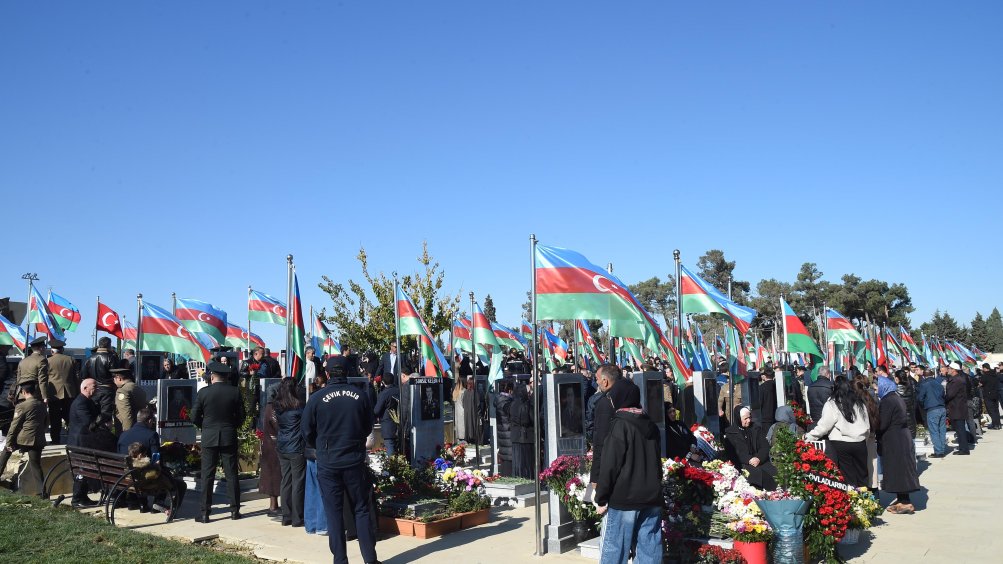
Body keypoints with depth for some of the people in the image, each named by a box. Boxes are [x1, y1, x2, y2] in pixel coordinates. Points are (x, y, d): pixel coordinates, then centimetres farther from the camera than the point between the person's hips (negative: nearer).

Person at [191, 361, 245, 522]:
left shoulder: (203, 392, -6)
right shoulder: (235, 392, -3)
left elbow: (194, 417, -2)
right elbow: (241, 417, 1)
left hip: (209, 438, -1)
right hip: (229, 438, 1)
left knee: (207, 475, 4)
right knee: (231, 474, 7)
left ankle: (204, 512, 6)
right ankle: (235, 510, 12)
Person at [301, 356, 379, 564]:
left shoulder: (316, 399, -7)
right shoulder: (361, 397, -3)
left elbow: (307, 434, 2)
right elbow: (368, 428, 10)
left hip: (327, 463, -1)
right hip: (355, 461, 1)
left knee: (334, 512, 7)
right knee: (361, 509, 10)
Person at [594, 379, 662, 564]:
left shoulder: (619, 425, -10)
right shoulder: (650, 425, 11)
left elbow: (610, 466, -13)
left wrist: (601, 499, -7)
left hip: (624, 499, -6)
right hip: (652, 497, 7)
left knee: (614, 548, 1)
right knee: (650, 548, 8)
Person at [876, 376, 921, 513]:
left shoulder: (887, 401, -17)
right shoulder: (896, 398, 12)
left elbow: (882, 425, -19)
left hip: (894, 441, -10)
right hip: (903, 439, 10)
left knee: (897, 469, -5)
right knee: (902, 469, 13)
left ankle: (905, 502, -2)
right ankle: (902, 499, 20)